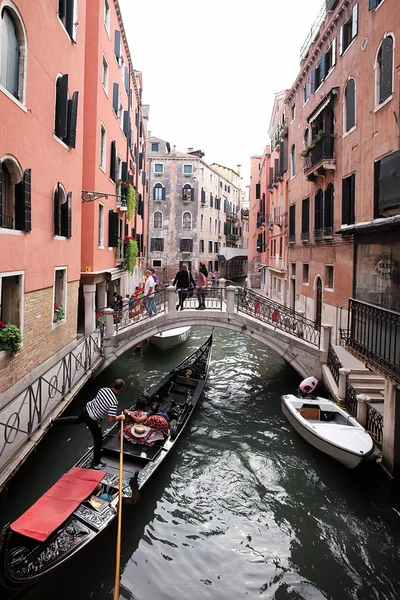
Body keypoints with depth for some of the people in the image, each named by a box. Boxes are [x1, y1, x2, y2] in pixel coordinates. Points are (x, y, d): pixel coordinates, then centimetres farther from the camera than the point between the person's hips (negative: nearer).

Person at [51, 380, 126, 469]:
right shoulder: (114, 402, -28)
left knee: (76, 420, 39)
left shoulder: (104, 389, -9)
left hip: (86, 409, 6)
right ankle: (96, 463, 29)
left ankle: (53, 421, 47)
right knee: (98, 439, 15)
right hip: (92, 420, -6)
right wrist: (120, 417, -6)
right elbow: (110, 419, -25)